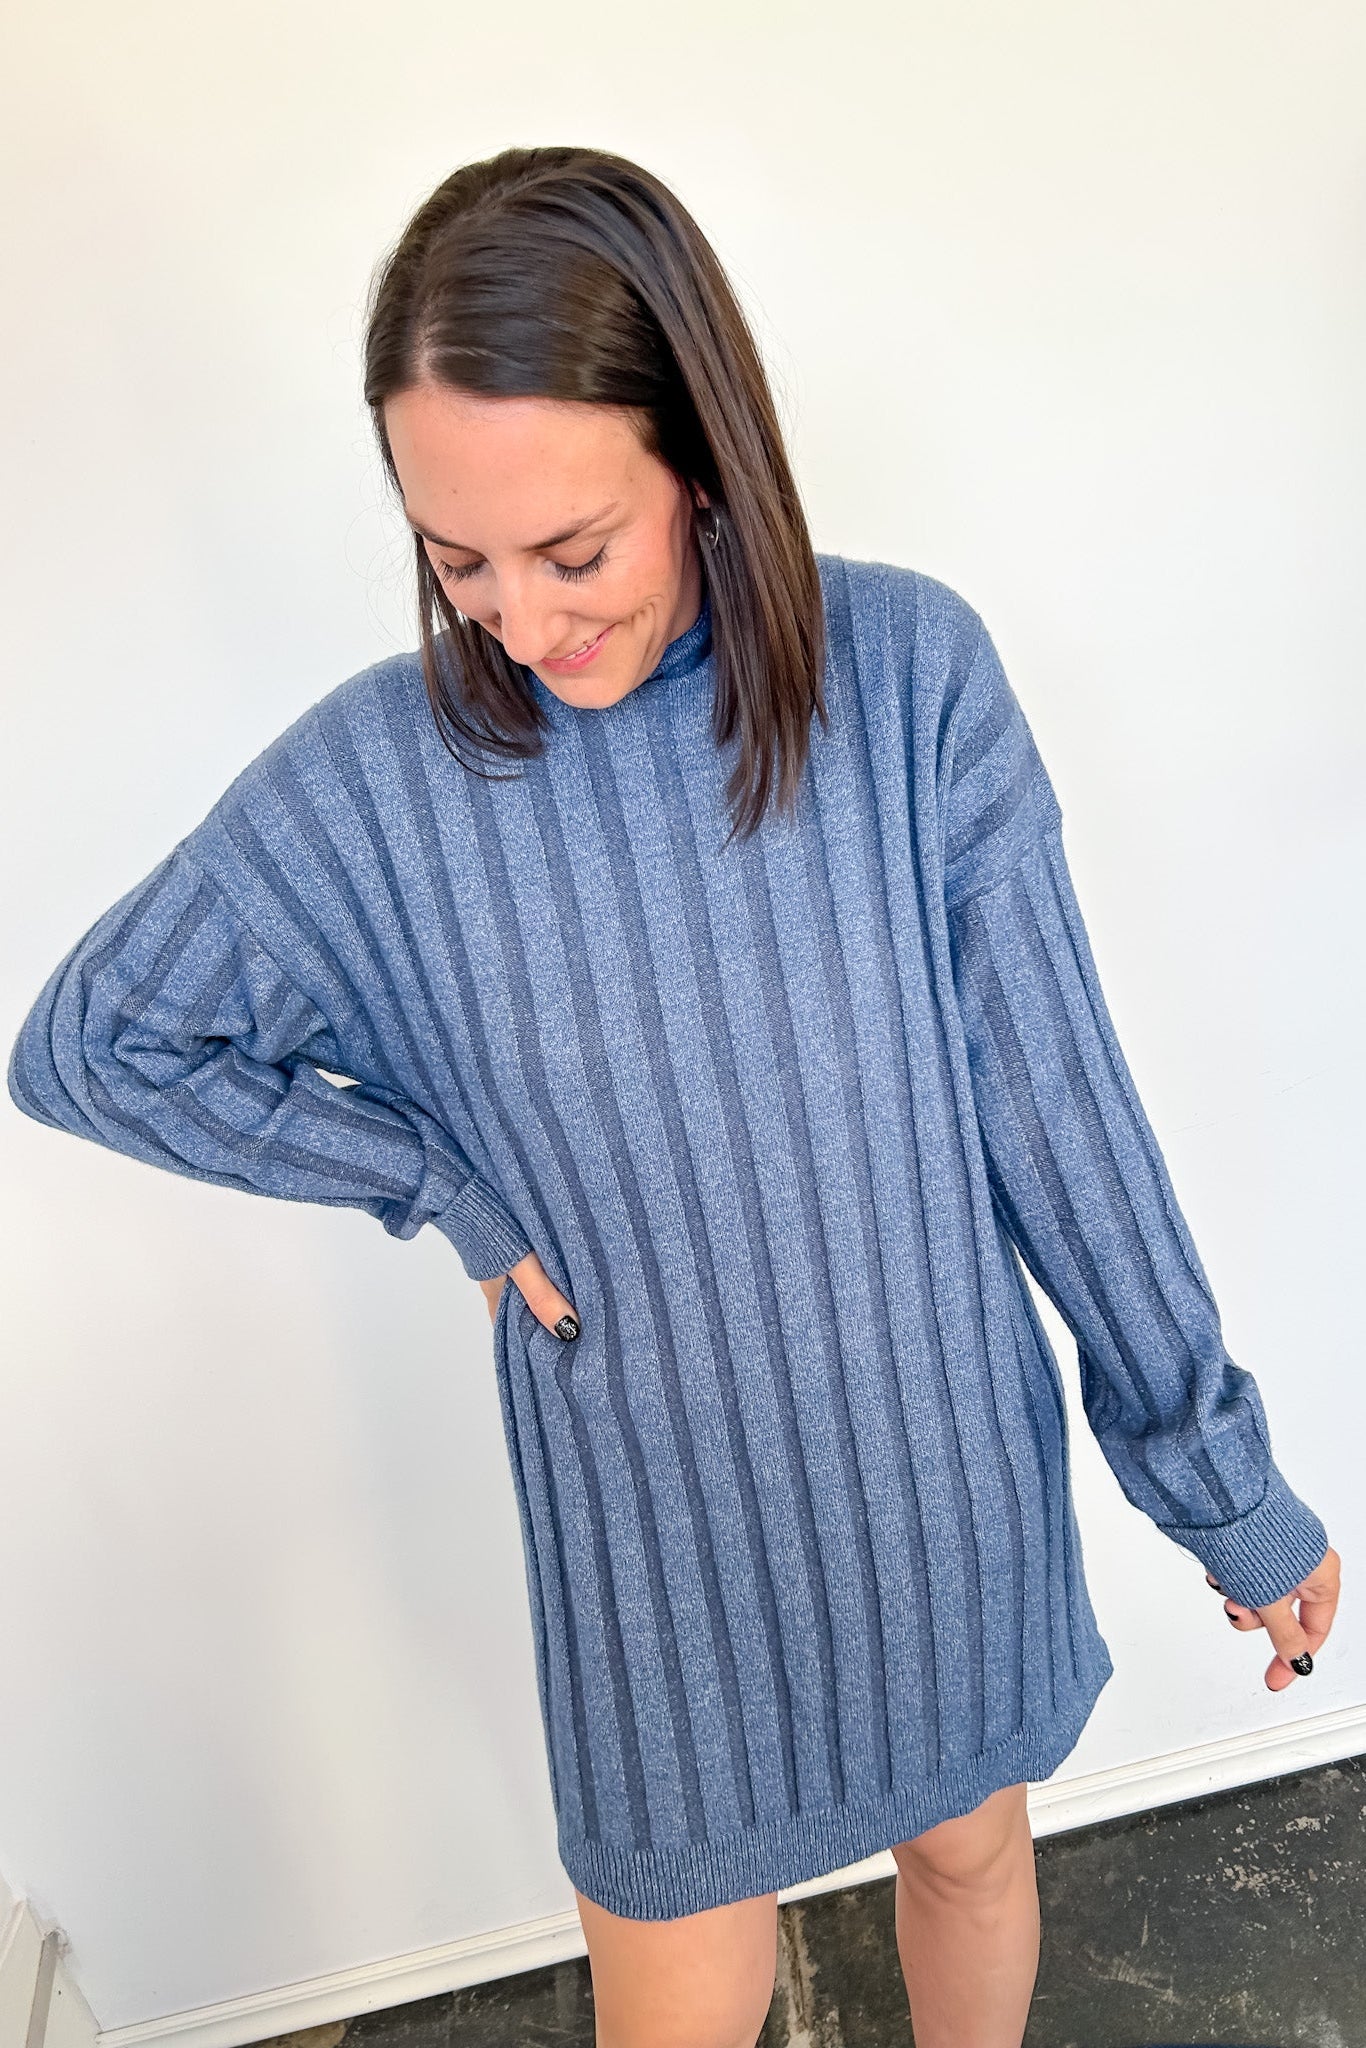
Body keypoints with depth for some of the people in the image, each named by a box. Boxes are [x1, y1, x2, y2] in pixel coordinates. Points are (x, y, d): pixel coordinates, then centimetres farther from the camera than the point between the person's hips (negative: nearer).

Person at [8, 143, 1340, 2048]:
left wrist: (1223, 1479, -2)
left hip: (948, 1468, 2)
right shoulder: (379, 772, -15)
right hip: (660, 1544, -1)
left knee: (971, 1841, 28)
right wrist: (444, 1180, -13)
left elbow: (1058, 1102, -10)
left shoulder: (909, 672, -15)